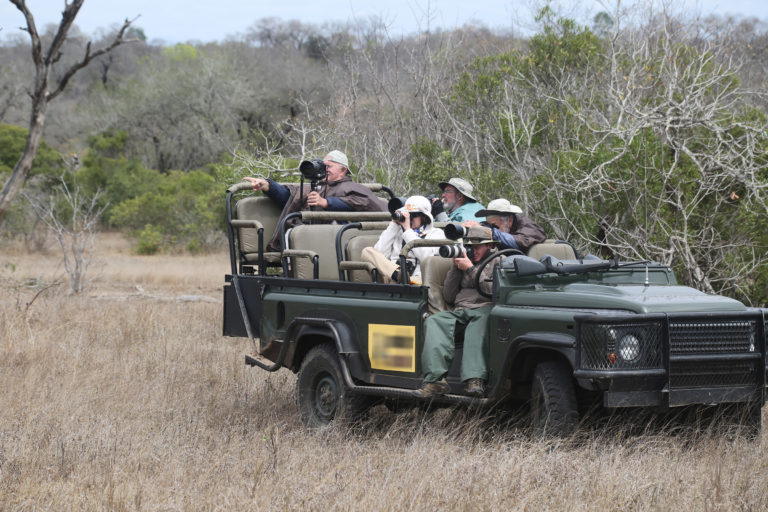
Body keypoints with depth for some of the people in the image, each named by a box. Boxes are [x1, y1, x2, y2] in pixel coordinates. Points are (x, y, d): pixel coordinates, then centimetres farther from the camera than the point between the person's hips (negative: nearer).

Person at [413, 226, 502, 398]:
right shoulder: (465, 260, 31)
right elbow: (449, 297, 24)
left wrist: (470, 269, -1)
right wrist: (456, 267, 14)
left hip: (485, 308, -5)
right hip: (460, 311, 5)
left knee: (479, 321, -41)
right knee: (434, 321, -27)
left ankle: (475, 380, -57)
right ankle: (436, 379, -46)